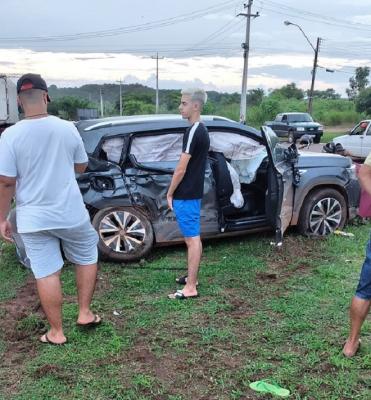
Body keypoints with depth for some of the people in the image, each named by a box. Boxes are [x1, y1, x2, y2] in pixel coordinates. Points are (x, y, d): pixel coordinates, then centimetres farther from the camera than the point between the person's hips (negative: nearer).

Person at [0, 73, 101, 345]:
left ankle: (56, 333, 19)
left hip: (33, 219, 0)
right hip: (71, 213, 1)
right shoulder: (67, 128, -6)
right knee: (87, 258, 22)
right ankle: (85, 314, 25)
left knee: (47, 274, 8)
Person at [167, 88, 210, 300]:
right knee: (194, 237, 16)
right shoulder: (202, 130, 12)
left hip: (186, 195, -10)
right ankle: (192, 277, 29)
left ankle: (190, 288, 3)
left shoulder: (193, 132, -19)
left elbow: (181, 169, -20)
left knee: (192, 239, -5)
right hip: (195, 192, 10)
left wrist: (170, 194, -9)